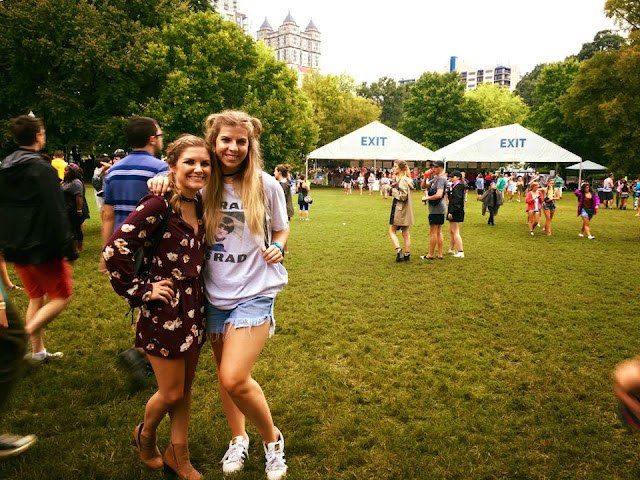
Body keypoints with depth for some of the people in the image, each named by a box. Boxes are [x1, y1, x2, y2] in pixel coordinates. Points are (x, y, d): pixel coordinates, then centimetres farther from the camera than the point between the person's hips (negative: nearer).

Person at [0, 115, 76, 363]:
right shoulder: (43, 169, -17)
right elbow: (57, 213, -20)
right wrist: (69, 248, -17)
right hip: (43, 249, -8)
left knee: (36, 298, 19)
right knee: (62, 297, 6)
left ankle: (37, 351, 25)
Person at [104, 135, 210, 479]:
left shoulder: (200, 207, 4)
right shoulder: (157, 206, -19)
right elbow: (115, 251, -24)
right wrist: (141, 292, -17)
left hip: (194, 311, 7)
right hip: (165, 312, -6)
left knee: (185, 389, 18)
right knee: (171, 393, 8)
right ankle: (145, 435, 41)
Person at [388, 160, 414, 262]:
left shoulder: (403, 180, -17)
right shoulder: (399, 179, 13)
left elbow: (403, 196, -21)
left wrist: (393, 190, -14)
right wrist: (393, 189, 0)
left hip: (399, 209, -10)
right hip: (405, 211, 10)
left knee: (392, 231, 0)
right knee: (406, 233, 11)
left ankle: (398, 251, -9)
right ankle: (407, 254, 16)